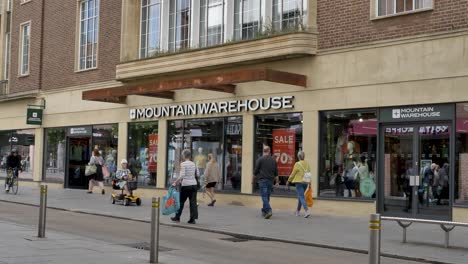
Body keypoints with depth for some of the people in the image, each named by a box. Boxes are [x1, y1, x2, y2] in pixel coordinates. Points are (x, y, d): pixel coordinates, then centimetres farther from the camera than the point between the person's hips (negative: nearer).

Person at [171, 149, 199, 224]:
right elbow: (196, 174, 14)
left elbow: (182, 175, -19)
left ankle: (177, 217, 19)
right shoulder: (193, 164, 9)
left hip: (186, 185, -5)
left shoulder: (183, 164, -9)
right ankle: (192, 219, 1)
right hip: (194, 184, 5)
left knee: (181, 201, 9)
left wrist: (175, 182, -15)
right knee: (193, 202, 4)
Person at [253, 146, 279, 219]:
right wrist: (277, 182, 14)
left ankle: (268, 211, -23)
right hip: (270, 180, 5)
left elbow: (256, 171, -4)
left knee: (264, 196, -8)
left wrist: (253, 179, 8)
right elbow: (276, 172, 10)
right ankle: (264, 211, 21)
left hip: (262, 180, -4)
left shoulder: (260, 159, -5)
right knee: (267, 196, 13)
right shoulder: (273, 160, 8)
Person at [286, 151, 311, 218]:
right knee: (300, 196, 19)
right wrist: (309, 183, 16)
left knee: (301, 197, -7)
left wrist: (288, 181, 6)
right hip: (305, 182, 6)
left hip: (299, 182, -6)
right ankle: (298, 211, 30)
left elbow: (293, 174, -6)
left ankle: (307, 211, -21)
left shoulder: (297, 164, -11)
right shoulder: (307, 164, 6)